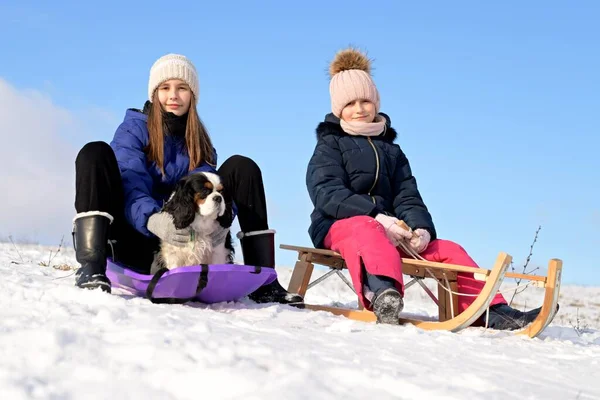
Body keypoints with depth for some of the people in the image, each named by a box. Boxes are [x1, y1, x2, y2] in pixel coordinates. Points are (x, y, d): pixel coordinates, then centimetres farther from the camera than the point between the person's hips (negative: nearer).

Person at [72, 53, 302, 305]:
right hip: (136, 238, -3)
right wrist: (153, 220, -40)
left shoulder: (199, 142, 12)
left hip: (181, 242, 3)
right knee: (96, 153, -22)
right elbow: (131, 186, -18)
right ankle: (91, 266, -38)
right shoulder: (134, 129, 0)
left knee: (241, 167, -5)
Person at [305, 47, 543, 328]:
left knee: (448, 249, -12)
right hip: (339, 226, -6)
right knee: (367, 228, -40)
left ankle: (494, 314, -21)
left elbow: (407, 198, 9)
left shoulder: (391, 150, 21)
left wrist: (421, 228, -15)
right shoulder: (330, 144, 6)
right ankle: (382, 293, -71)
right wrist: (377, 216, -26)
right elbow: (327, 194, -11)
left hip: (388, 230, 6)